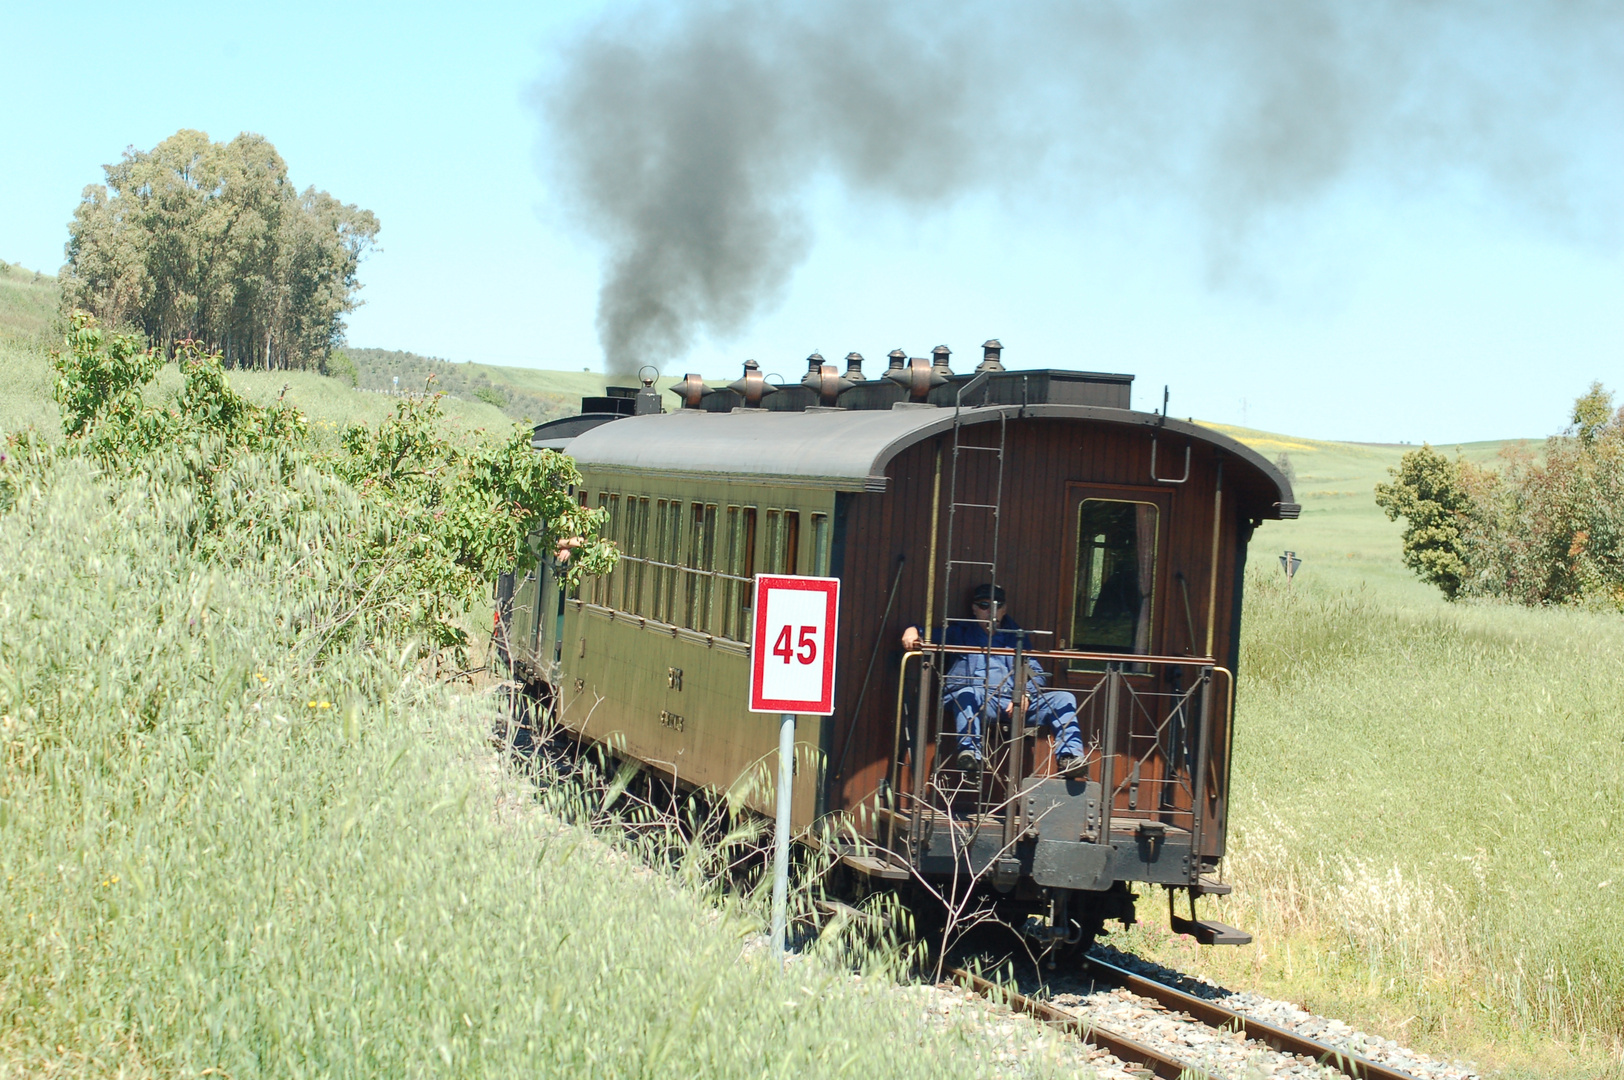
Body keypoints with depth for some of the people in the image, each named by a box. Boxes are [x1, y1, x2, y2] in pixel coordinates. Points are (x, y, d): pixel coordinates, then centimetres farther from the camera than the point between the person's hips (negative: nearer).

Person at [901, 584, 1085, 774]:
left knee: (1064, 698, -17)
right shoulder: (960, 633, 25)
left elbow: (1037, 674, 20)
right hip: (979, 703, -3)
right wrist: (912, 631, -8)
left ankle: (1069, 758, -35)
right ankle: (969, 753, -54)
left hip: (1017, 703, 3)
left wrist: (1025, 692, -2)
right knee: (966, 694, -37)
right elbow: (928, 635, 18)